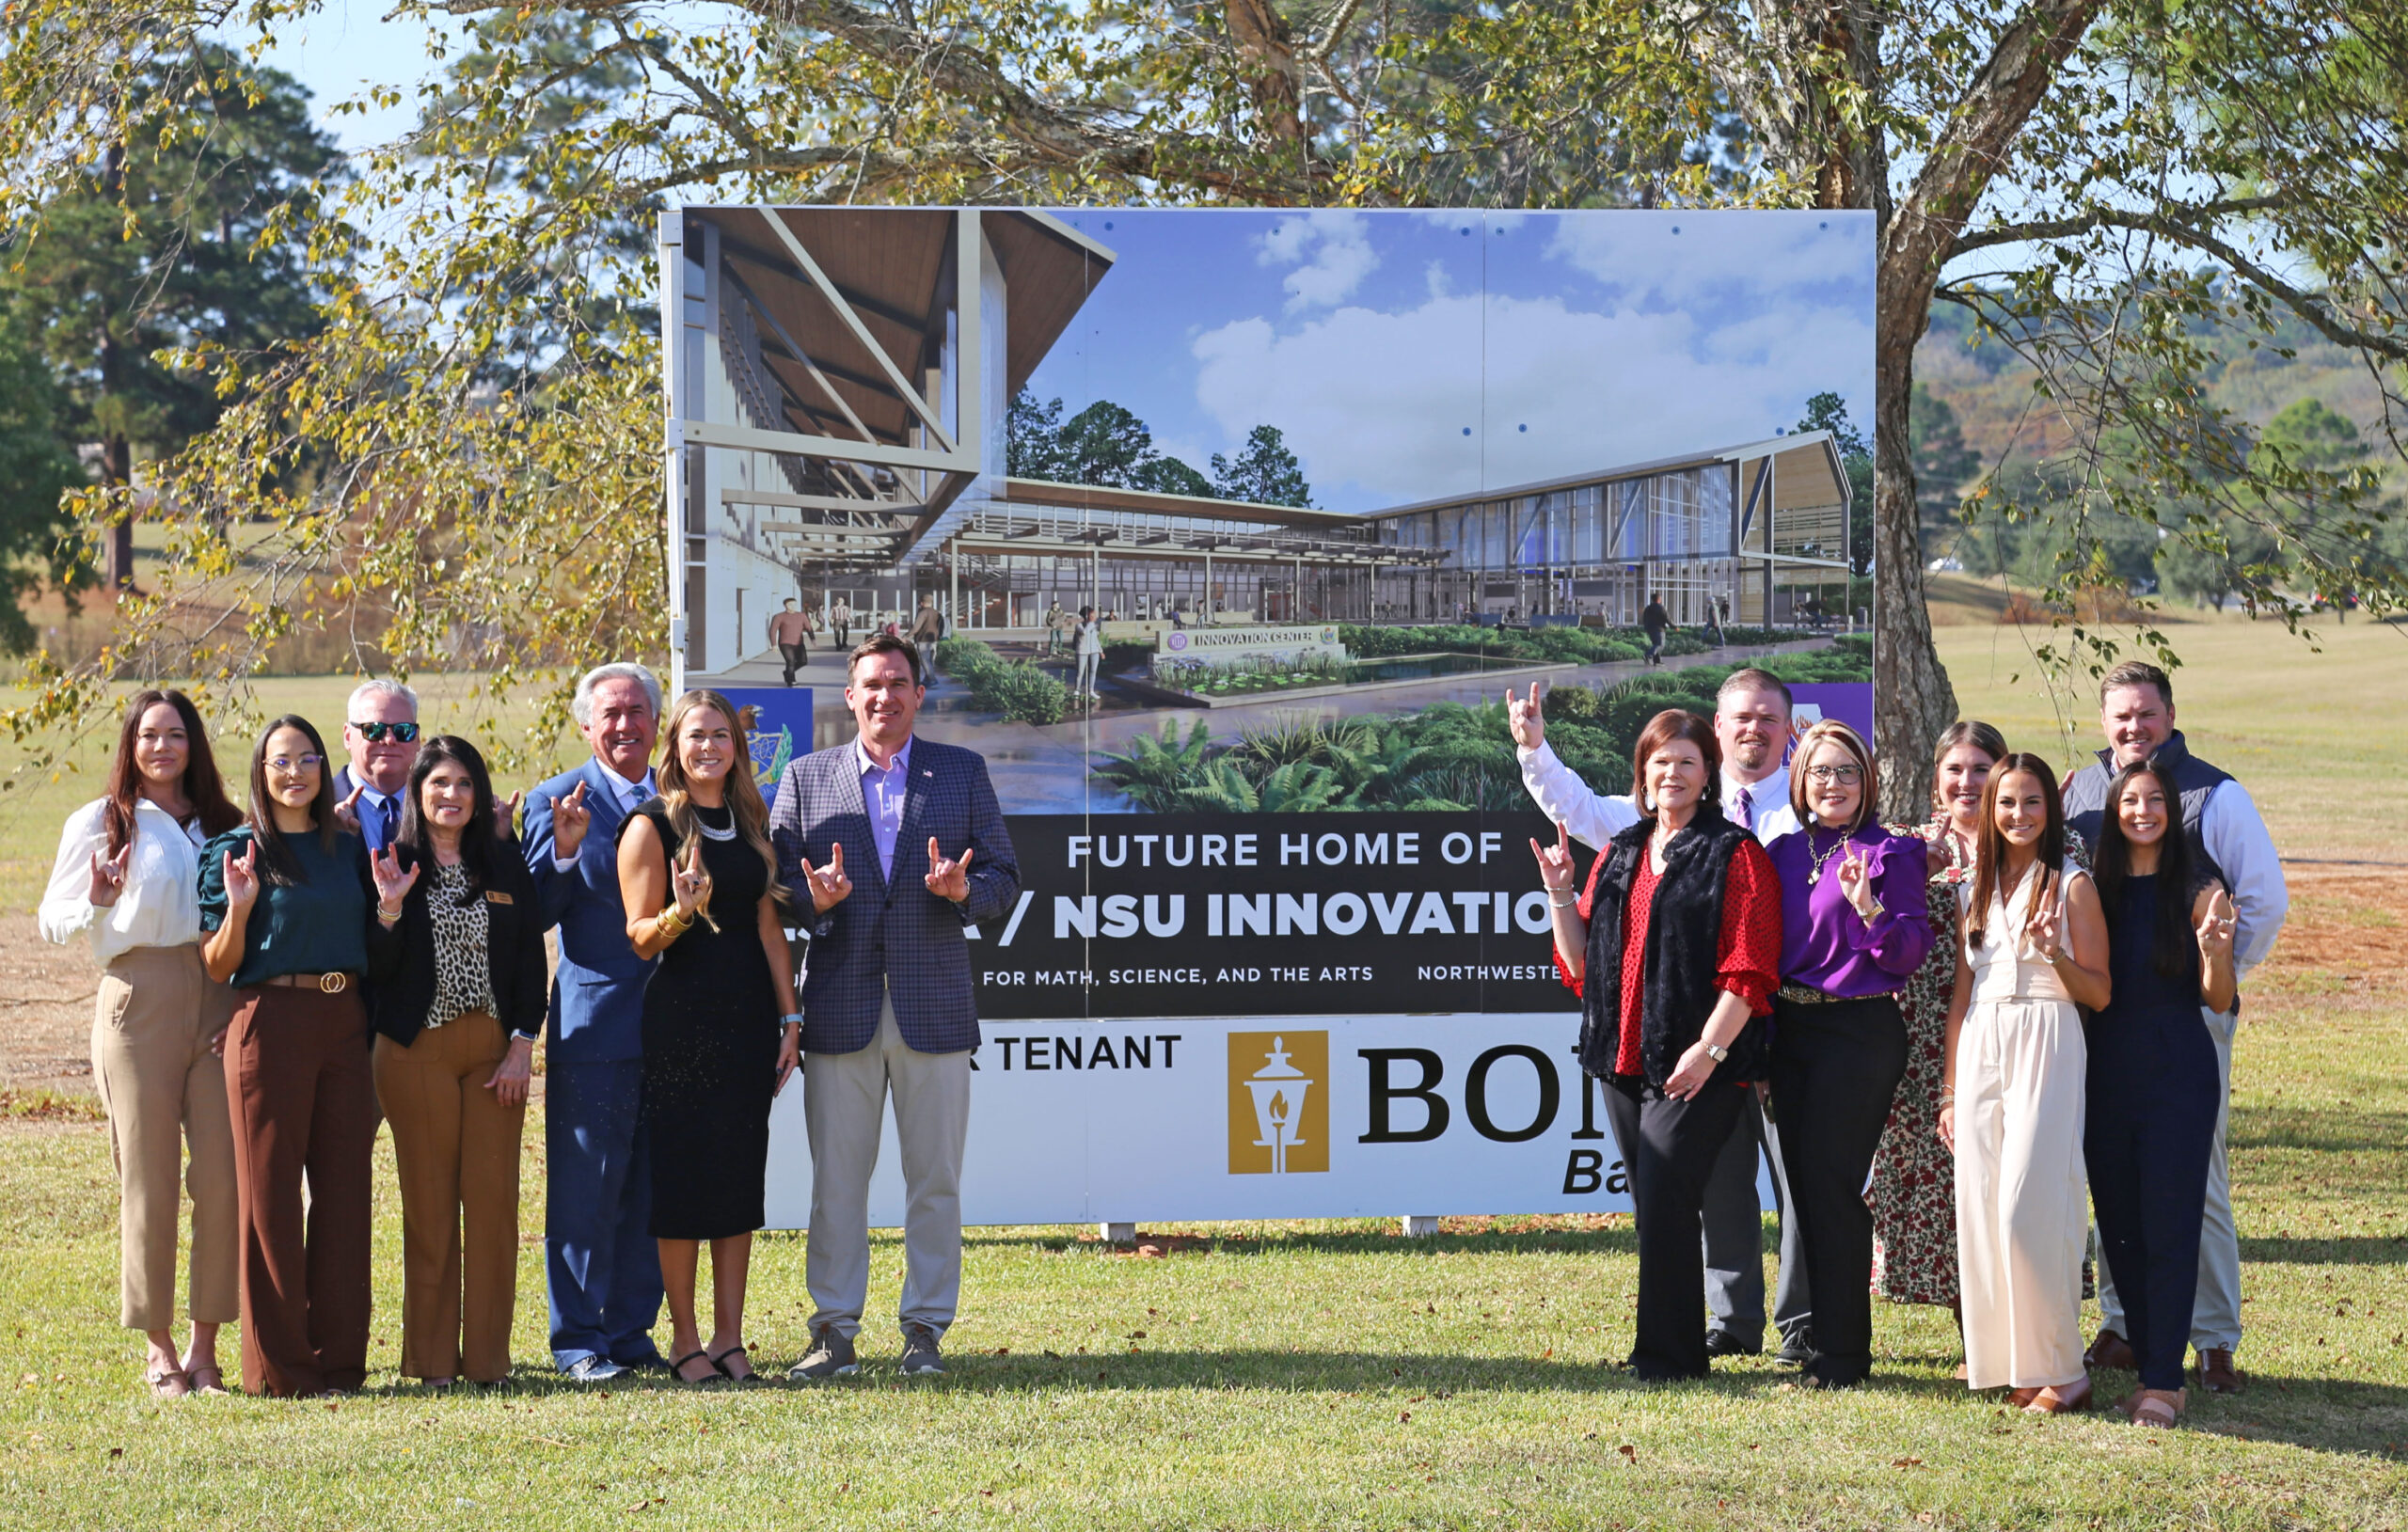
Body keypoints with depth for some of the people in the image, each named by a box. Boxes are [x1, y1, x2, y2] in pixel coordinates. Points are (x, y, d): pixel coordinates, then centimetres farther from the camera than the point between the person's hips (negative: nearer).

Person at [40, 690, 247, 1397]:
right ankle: (158, 1347, 7)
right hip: (139, 1001, -3)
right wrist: (98, 903, -17)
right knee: (149, 1177, -2)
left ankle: (205, 1345, 3)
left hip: (219, 1005, 3)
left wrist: (247, 1007, 2)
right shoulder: (99, 824, 6)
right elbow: (53, 922, 4)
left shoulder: (224, 826, 16)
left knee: (223, 1173, -4)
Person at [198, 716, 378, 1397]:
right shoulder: (237, 852, -1)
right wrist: (239, 908, -18)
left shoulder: (348, 850, 13)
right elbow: (217, 967, -2)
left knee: (344, 1188, 5)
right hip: (270, 1023, -5)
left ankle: (340, 1357, 12)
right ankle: (279, 1365, 5)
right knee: (270, 1192, -1)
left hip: (344, 1024, 5)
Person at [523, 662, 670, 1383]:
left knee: (651, 1191, 9)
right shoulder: (558, 802, 1)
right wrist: (563, 851, -19)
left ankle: (632, 1331, 17)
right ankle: (579, 1341, 5)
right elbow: (536, 913, -5)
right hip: (595, 1021, -4)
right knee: (585, 1191, -2)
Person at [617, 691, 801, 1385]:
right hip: (679, 1021, -5)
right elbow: (641, 937, -6)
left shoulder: (752, 821, 12)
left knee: (741, 1175, 6)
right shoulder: (652, 826, -3)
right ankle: (684, 1340, 6)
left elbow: (770, 926, 13)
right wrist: (682, 910, -27)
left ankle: (728, 1337, 12)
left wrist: (789, 1018, 8)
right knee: (682, 1176, -2)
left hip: (748, 1017, 5)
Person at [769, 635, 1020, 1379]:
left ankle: (926, 1329, 10)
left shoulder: (963, 772, 9)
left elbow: (1004, 877, 8)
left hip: (933, 1005, 0)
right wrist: (813, 901, -14)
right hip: (840, 1005, 0)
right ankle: (834, 1330, 9)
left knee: (935, 1178, 2)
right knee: (835, 1177, 2)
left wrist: (965, 890, -14)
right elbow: (773, 881, 7)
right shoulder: (805, 778, 9)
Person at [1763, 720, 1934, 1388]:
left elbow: (1910, 955, -8)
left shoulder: (1889, 853, -4)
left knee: (1832, 1183, -8)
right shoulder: (1783, 853, 12)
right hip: (1789, 1030, 6)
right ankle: (1824, 1338, 16)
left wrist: (1869, 908, -25)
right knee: (1805, 1186, 8)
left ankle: (1843, 1350, -2)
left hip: (1860, 1033, -6)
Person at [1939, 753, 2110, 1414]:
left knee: (2028, 1207, -13)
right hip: (1979, 1054, 5)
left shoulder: (2072, 886, 1)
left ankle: (2058, 1368, -7)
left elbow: (2099, 993, -1)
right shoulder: (1974, 892, 16)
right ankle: (1997, 1353, 9)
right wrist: (1950, 1090, 15)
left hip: (2046, 1051, -5)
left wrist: (2053, 952, -19)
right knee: (1980, 1206, 0)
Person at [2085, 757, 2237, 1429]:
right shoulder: (2095, 889, 7)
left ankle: (2163, 1381, -4)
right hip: (2107, 1070, 4)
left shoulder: (2199, 891, -2)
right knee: (2119, 1225, 6)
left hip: (2178, 1073, -4)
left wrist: (2216, 951, -21)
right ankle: (2153, 1369, 15)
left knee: (2169, 1225, -6)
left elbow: (2219, 1001, -2)